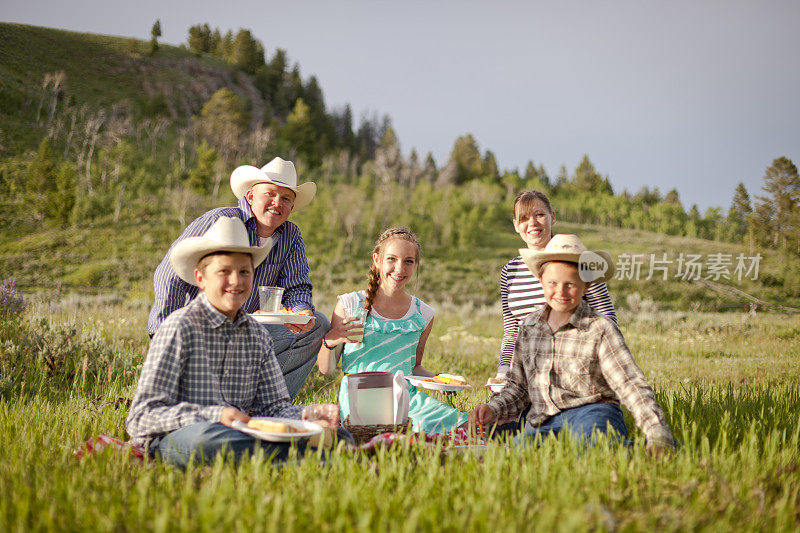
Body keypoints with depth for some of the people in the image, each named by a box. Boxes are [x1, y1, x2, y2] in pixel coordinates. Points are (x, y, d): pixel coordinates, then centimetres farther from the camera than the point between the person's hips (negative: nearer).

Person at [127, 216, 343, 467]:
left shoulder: (258, 336, 10)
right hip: (171, 441, -5)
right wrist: (214, 416, -27)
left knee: (339, 437, -13)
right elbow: (143, 415, -13)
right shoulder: (180, 327, -9)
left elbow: (273, 406, 9)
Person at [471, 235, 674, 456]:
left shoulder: (601, 329, -4)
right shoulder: (529, 326, 12)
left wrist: (657, 432, -27)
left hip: (592, 412, -3)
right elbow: (519, 386, 21)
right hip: (542, 425, 3)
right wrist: (493, 409, 2)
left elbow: (632, 386, -12)